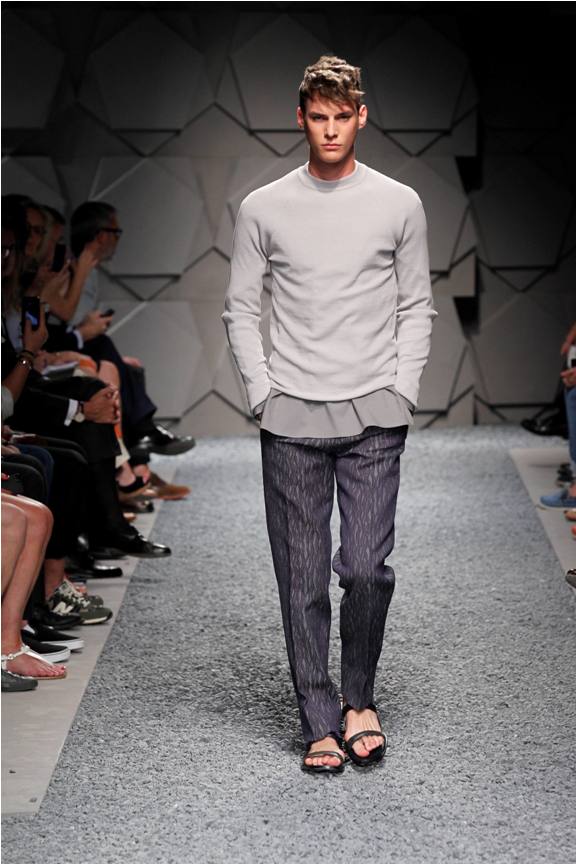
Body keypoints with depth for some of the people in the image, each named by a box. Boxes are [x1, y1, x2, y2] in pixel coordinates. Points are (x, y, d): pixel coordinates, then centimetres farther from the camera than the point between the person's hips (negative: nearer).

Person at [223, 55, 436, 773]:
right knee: (302, 582, 2)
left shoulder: (399, 204, 6)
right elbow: (240, 310, 9)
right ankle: (320, 725, 12)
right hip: (291, 420, 1)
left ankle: (359, 698, 14)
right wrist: (263, 395, -1)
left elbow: (416, 307, 10)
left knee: (366, 568, -9)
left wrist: (401, 393, 0)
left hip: (373, 418, 0)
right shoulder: (264, 209, 5)